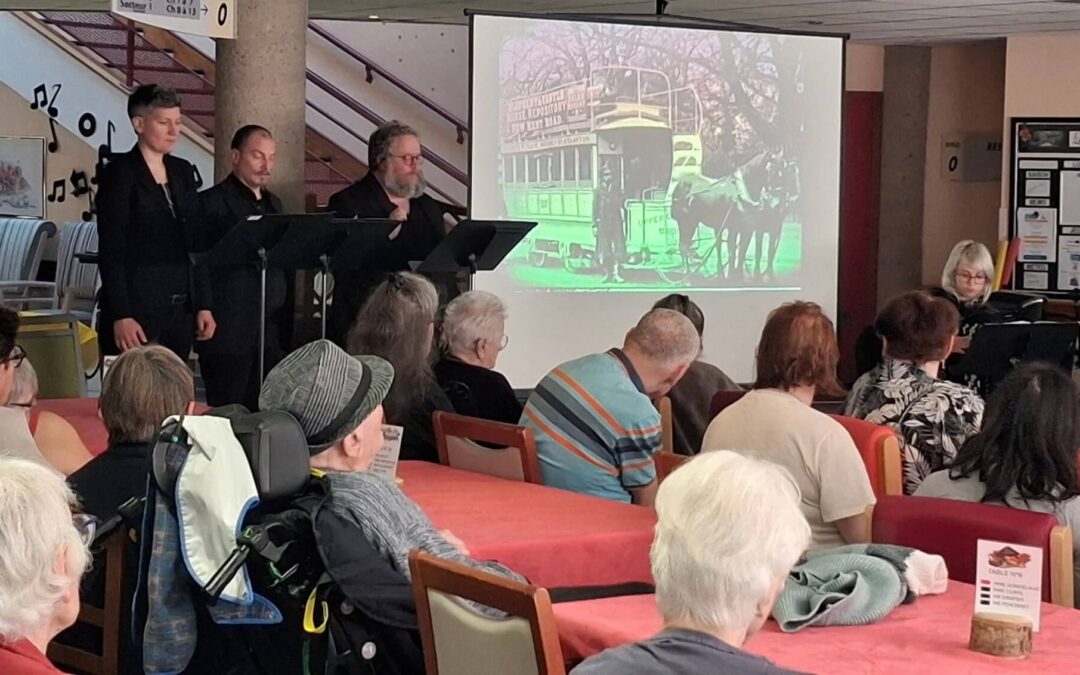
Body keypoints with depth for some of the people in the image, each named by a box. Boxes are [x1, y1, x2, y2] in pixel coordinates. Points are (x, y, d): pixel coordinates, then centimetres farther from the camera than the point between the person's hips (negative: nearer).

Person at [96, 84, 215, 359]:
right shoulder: (120, 172, -5)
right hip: (136, 306, -6)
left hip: (181, 308, 6)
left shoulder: (183, 171, 14)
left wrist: (203, 305, 9)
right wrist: (121, 316, -17)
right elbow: (111, 251, -10)